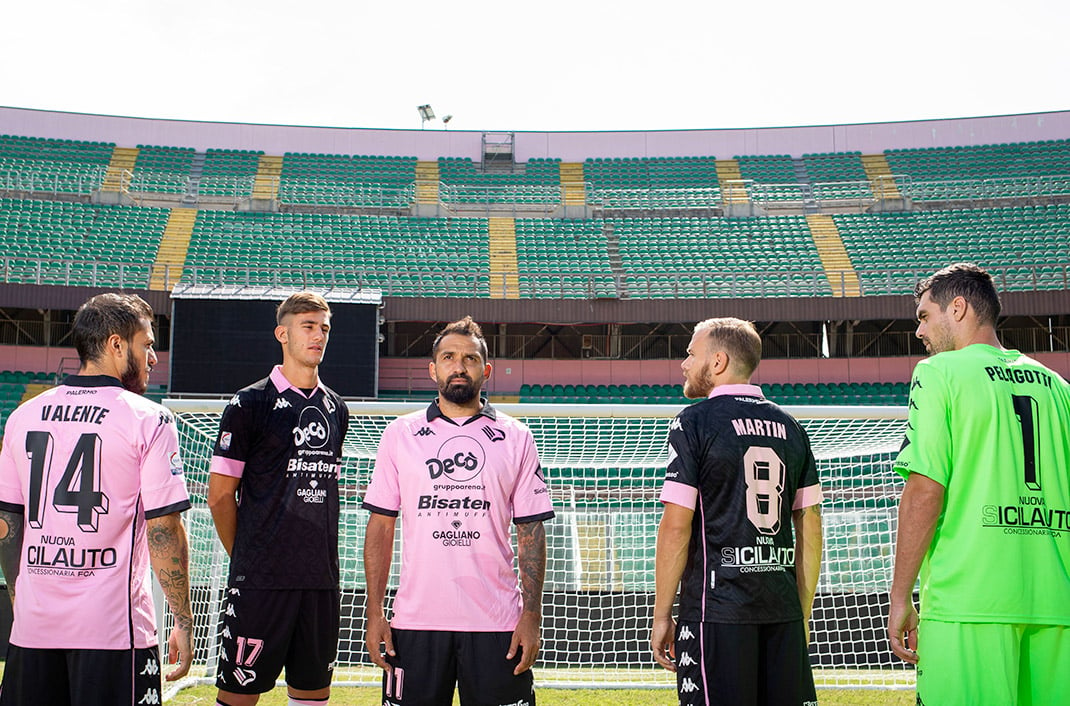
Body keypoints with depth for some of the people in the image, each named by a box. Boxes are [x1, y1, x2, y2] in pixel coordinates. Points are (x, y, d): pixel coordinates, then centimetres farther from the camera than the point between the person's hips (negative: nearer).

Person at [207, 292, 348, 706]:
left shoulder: (337, 409, 13)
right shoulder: (250, 404, -5)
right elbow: (220, 495, -3)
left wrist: (320, 557, 14)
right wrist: (246, 559, 3)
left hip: (322, 579, 5)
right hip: (260, 579, -5)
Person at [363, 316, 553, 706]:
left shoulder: (516, 438, 5)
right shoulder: (399, 434, 6)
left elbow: (531, 534, 4)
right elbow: (380, 527, 7)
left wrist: (532, 616, -3)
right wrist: (375, 612, 1)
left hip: (497, 626, 0)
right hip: (415, 621, 1)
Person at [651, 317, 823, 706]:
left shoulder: (694, 422, -5)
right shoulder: (790, 426, 11)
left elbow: (675, 528, -10)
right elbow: (810, 529, 12)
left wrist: (662, 616, -3)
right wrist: (802, 613, 18)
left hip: (716, 606, -5)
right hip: (782, 609, 5)